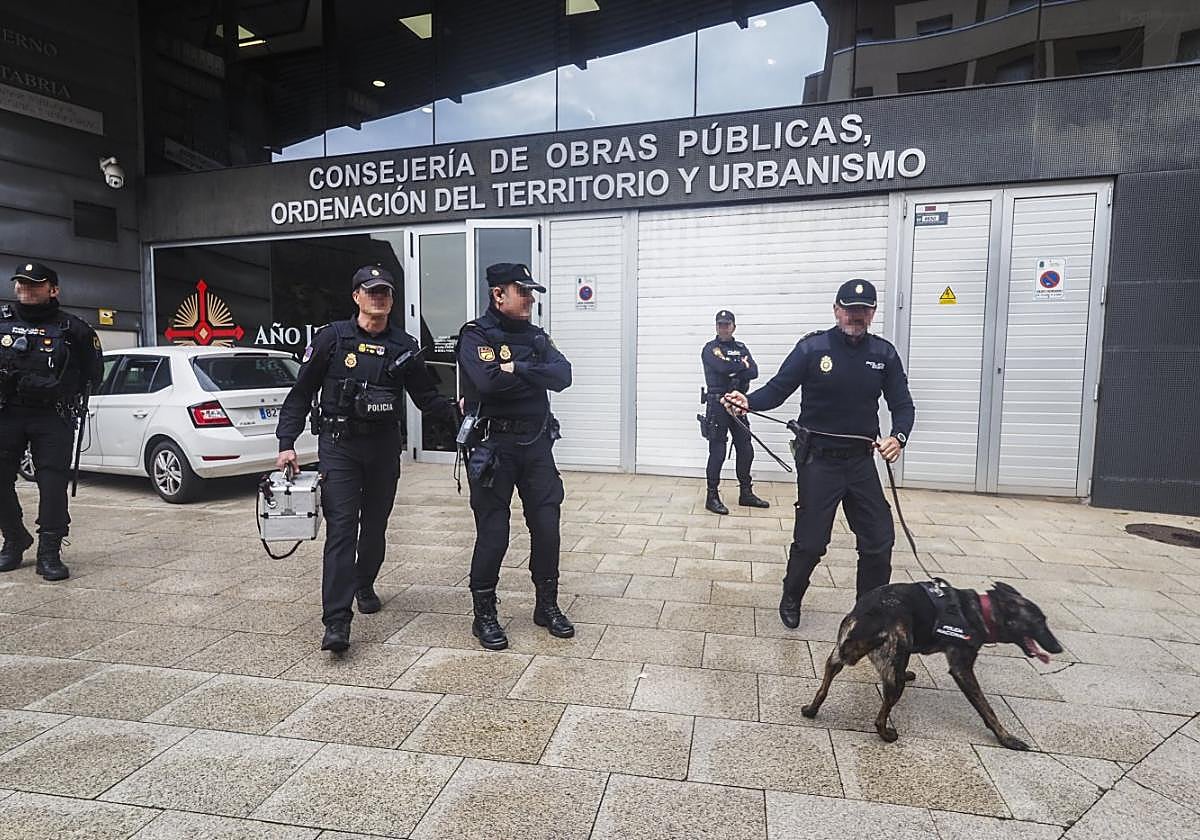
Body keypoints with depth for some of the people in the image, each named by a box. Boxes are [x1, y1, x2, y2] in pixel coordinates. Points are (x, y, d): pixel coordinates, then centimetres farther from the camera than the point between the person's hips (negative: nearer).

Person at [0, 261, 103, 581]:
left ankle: (49, 553, -1)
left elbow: (94, 372, 12)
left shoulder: (72, 329, 3)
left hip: (53, 418, -3)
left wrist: (73, 398, 4)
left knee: (53, 483, -7)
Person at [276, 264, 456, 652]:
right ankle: (336, 622, -11)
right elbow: (301, 393, 1)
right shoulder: (332, 338, -2)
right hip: (339, 445, -3)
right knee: (341, 527, -11)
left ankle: (364, 585, 39)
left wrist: (455, 411, -9)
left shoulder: (403, 346, 5)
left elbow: (425, 395, 10)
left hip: (384, 445, 3)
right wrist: (286, 443, -5)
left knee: (375, 525, 14)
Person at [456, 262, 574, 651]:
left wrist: (516, 369, -16)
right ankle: (484, 616, 18)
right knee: (493, 533, 0)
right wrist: (533, 374, -10)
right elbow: (489, 380, -26)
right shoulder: (476, 336, -6)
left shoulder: (536, 336, 12)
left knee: (546, 526, 9)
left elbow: (563, 375, -5)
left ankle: (547, 606, 26)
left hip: (536, 443, 6)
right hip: (493, 446, -5)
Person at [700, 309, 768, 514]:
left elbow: (753, 372, -1)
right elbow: (723, 367, -22)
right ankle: (712, 497, 5)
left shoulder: (741, 348, 14)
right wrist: (743, 364, -6)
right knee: (717, 452, -4)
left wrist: (734, 372, -15)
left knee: (745, 449, 10)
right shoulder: (710, 348, -2)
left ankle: (746, 493, 22)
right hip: (717, 404, -6)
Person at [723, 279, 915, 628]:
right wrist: (749, 401, -29)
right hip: (818, 460, -3)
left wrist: (898, 436, -18)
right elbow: (777, 389, -8)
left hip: (861, 460, 4)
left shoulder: (884, 353, 2)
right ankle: (791, 600, 30)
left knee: (879, 540, 6)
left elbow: (902, 404, 3)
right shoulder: (812, 347, -7)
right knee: (810, 543, 2)